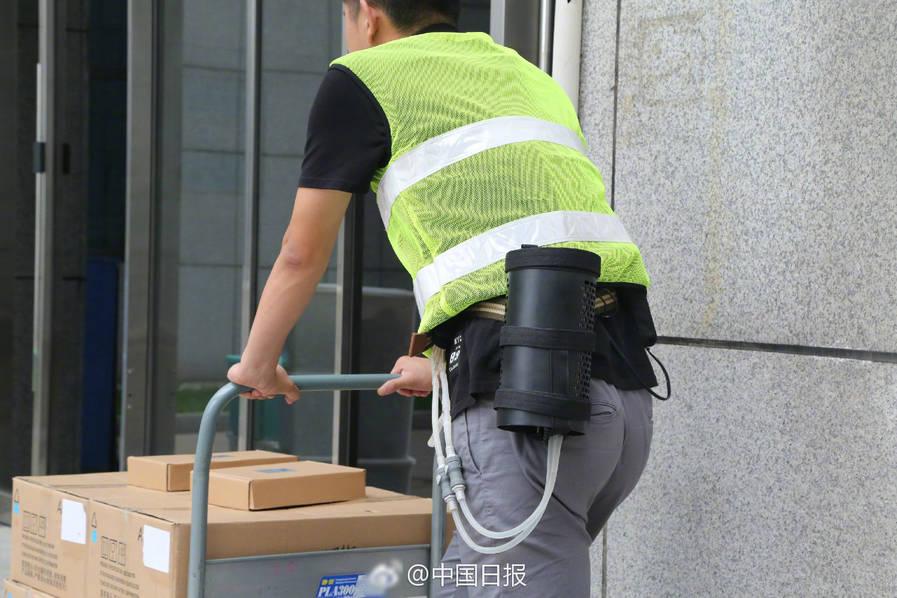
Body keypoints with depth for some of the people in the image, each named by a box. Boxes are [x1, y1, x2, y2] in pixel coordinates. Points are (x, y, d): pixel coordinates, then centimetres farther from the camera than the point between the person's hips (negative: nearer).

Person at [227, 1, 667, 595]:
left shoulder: (361, 78, 9)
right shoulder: (528, 77, 29)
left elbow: (302, 255, 16)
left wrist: (257, 364, 32)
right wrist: (443, 367, 50)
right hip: (627, 383, 7)